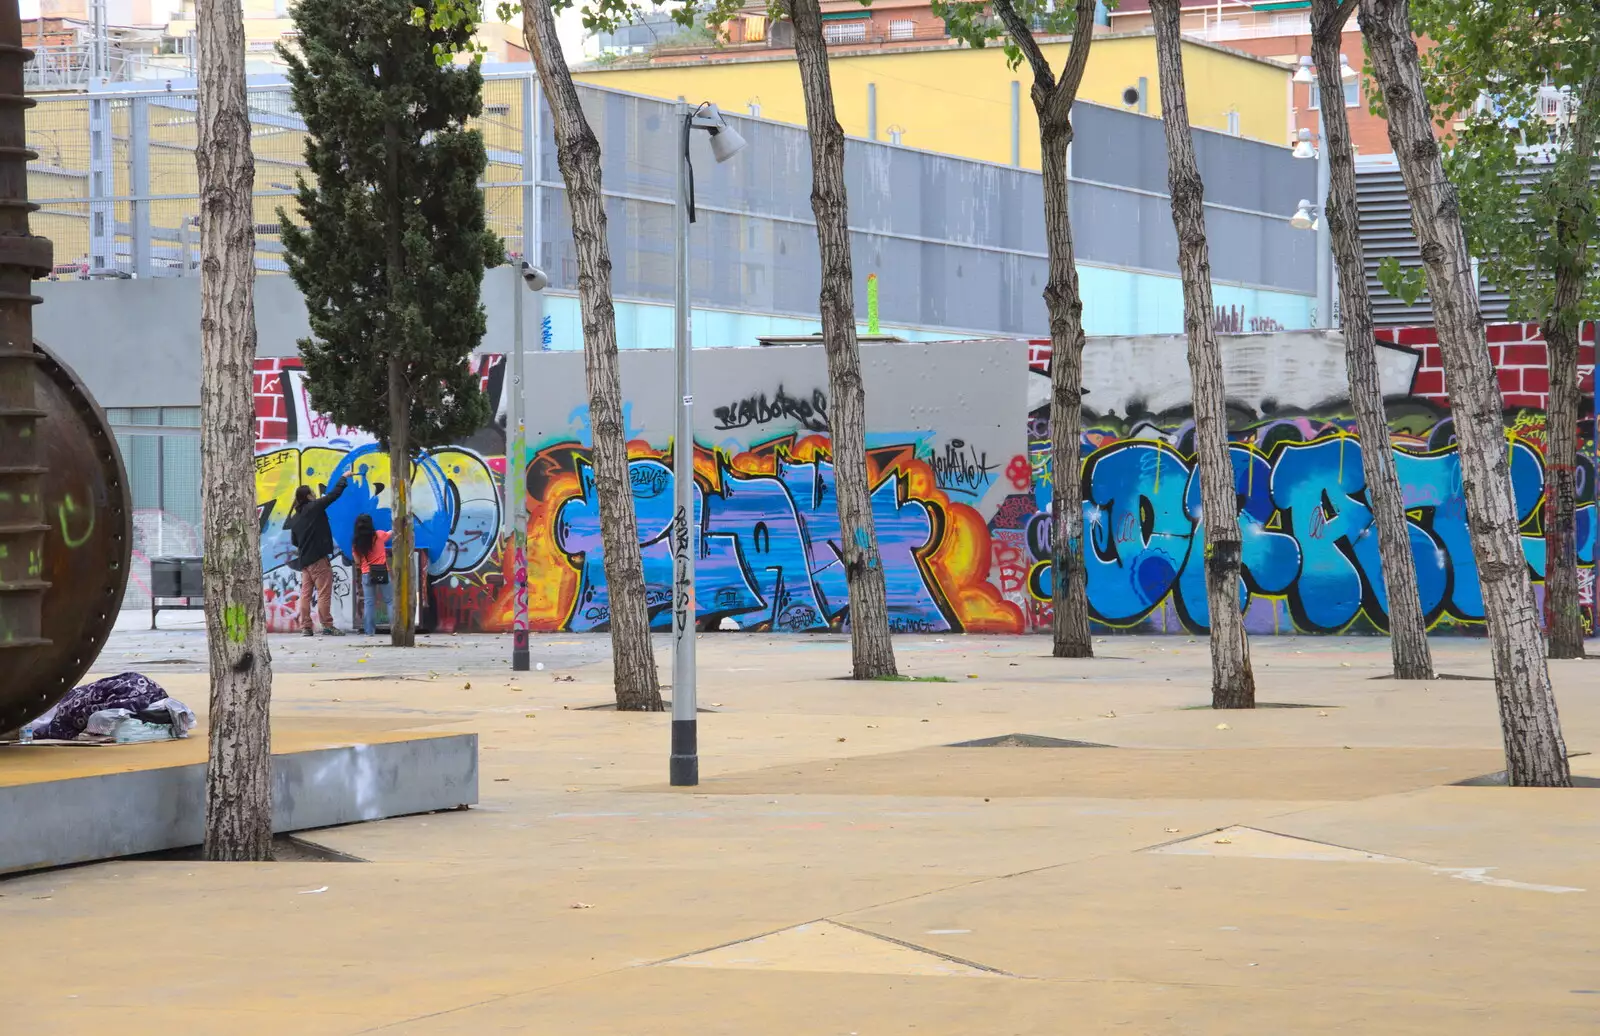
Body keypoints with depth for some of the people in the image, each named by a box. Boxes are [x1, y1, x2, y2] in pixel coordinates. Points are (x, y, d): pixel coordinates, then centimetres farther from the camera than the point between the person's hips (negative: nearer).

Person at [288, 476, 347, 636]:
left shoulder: (294, 518, 14)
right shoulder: (314, 507, -6)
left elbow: (294, 541, 20)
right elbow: (334, 494, -5)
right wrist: (344, 479, 9)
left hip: (304, 560, 7)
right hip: (319, 558, -7)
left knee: (305, 593, 6)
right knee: (324, 592, -5)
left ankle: (305, 627, 4)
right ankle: (327, 626, -7)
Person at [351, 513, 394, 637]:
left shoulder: (356, 543, 0)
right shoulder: (379, 535, -3)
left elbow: (357, 562, 5)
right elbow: (391, 533, 18)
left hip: (366, 574, 1)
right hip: (382, 572, -1)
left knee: (369, 603, 5)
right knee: (390, 601, 4)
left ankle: (369, 630, 0)